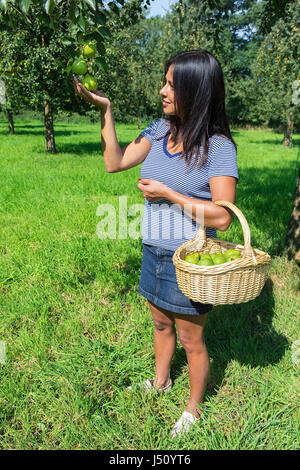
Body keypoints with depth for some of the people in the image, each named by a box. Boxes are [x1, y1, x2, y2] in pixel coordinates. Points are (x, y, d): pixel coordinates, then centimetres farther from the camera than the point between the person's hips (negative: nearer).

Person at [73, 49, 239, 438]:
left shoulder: (218, 146, -18)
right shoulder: (161, 130, 1)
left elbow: (221, 217, -22)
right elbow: (115, 162, 2)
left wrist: (167, 194, -20)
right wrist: (104, 110, -6)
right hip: (154, 253, 6)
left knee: (191, 341, 13)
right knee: (161, 325, 26)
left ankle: (193, 407, 40)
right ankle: (160, 381, 53)